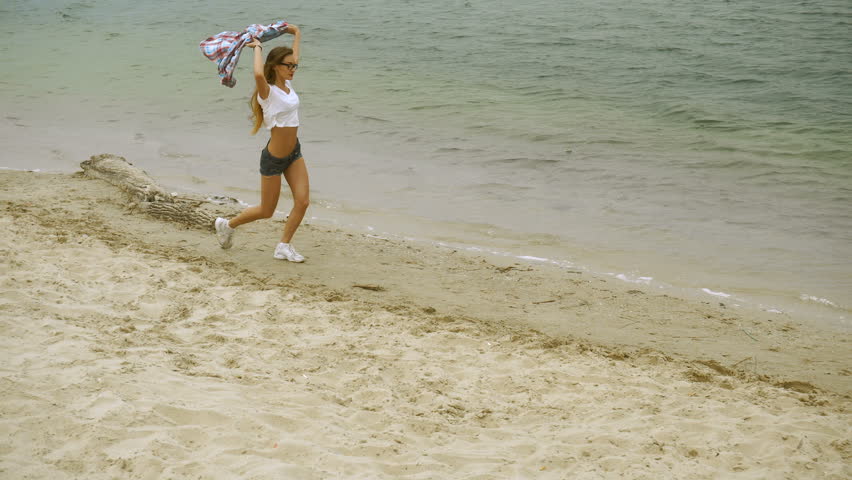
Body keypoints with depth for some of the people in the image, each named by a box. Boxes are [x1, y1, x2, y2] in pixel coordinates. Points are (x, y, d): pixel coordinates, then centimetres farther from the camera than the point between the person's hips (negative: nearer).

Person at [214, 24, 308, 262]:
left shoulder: (287, 86, 4)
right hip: (273, 158, -7)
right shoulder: (268, 91, -17)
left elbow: (293, 60, 24)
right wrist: (258, 48, -26)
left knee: (302, 201, -7)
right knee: (266, 211, 6)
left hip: (294, 153, 7)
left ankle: (284, 247, 6)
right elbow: (258, 74, -42)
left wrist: (296, 36, 33)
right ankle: (227, 225, 30)